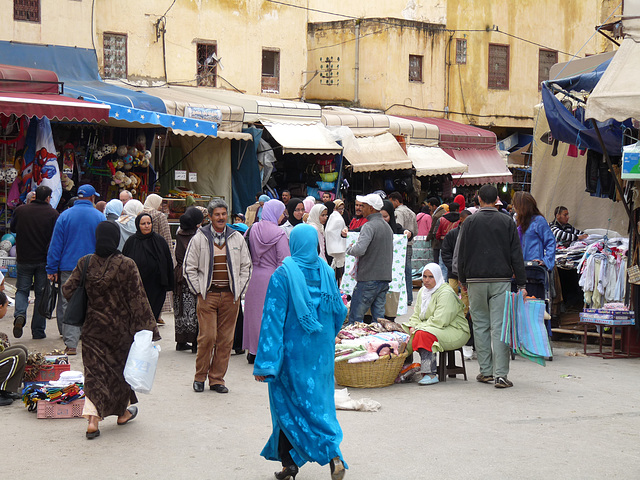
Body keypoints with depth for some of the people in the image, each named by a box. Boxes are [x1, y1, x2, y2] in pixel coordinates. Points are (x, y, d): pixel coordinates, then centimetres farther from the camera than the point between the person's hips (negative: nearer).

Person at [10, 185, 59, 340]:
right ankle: (38, 331, 9)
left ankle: (20, 315, -14)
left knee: (22, 290, 15)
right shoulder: (52, 214, -9)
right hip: (44, 260, -1)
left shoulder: (20, 210, -2)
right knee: (41, 294, 8)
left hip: (24, 259, 1)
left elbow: (13, 228, 14)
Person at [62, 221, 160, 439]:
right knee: (121, 365, 17)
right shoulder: (126, 265, -13)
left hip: (93, 327, 2)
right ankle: (123, 412, 33)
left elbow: (67, 290, -2)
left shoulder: (85, 263, -5)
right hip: (120, 327, -1)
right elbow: (137, 299, -12)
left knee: (94, 370, 5)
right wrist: (146, 328, -7)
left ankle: (92, 419, -10)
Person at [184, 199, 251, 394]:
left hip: (230, 295, 2)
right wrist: (199, 290, -1)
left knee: (226, 339, 2)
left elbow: (246, 266, 14)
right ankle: (200, 376, 10)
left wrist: (239, 290, 6)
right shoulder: (199, 239, 2)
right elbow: (189, 268, 5)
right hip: (207, 295, -2)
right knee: (207, 337, -7)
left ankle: (217, 379, 12)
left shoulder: (237, 238, 9)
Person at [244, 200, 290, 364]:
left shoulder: (252, 230, 2)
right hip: (271, 278, -5)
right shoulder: (279, 234, -13)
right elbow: (284, 261, -14)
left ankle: (253, 351, 20)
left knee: (255, 311, 14)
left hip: (254, 277, 5)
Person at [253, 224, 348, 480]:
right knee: (318, 402, 12)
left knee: (288, 403, 10)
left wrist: (264, 363, -14)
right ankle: (334, 456, -3)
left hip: (292, 350, -4)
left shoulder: (283, 274, -13)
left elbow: (274, 317, -15)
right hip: (321, 352, 4)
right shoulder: (326, 272, 0)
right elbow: (339, 311, 6)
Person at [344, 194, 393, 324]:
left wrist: (349, 248, -5)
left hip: (369, 279, -8)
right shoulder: (387, 226, 15)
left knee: (355, 317, -3)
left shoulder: (369, 226, -13)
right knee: (379, 315, 9)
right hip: (385, 278, 8)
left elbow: (359, 250, -26)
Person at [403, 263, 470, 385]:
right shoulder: (422, 291, 13)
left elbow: (440, 321, -24)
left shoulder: (446, 293, -16)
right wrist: (412, 327, -7)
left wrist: (418, 328, -20)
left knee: (424, 334, -35)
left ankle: (431, 374, -35)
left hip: (454, 331, -9)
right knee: (405, 333, -12)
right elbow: (416, 315, 15)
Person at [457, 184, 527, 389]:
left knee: (480, 325, 10)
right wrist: (521, 284, 4)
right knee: (499, 326, -3)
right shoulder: (507, 222, 2)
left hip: (476, 281, 0)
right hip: (501, 280, 0)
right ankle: (500, 374, -7)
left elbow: (461, 253, 3)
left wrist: (463, 279, 13)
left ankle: (486, 371, 13)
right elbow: (516, 255, 1)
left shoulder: (470, 221, 1)